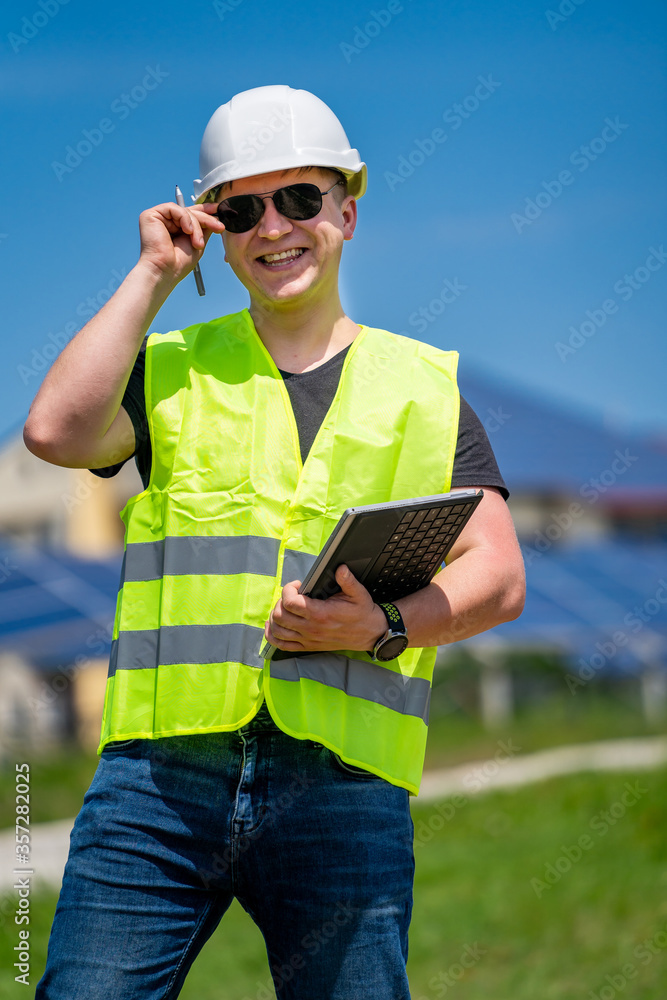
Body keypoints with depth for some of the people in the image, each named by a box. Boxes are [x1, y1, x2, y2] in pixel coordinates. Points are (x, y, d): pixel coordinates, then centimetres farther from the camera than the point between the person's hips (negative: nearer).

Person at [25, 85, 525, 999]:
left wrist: (383, 625, -12)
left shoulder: (425, 386, 15)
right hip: (161, 776, 0)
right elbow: (57, 432, -6)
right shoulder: (170, 370, 15)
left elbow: (499, 577, 7)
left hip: (342, 787, 0)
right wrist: (153, 275, 2)